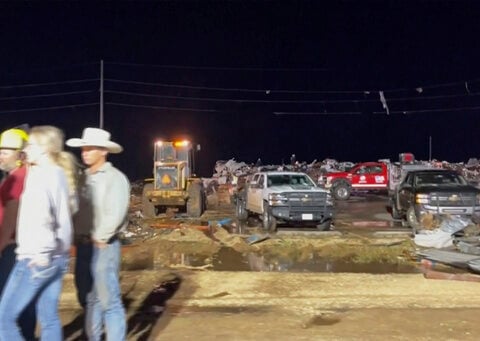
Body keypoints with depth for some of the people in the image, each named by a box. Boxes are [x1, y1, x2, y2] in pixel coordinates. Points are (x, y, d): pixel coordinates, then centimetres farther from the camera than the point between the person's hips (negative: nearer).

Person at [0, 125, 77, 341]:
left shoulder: (39, 174, -12)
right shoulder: (60, 174, 13)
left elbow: (40, 214, -24)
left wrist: (41, 253, -20)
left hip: (36, 257, -8)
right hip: (59, 256, 8)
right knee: (49, 318, 11)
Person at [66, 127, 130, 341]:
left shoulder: (114, 177, -9)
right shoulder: (85, 177, 12)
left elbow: (116, 214, -17)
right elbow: (78, 210, 11)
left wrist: (99, 238, -12)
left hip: (103, 247, -7)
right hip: (85, 245, 7)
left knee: (109, 301, -3)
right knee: (91, 299, 16)